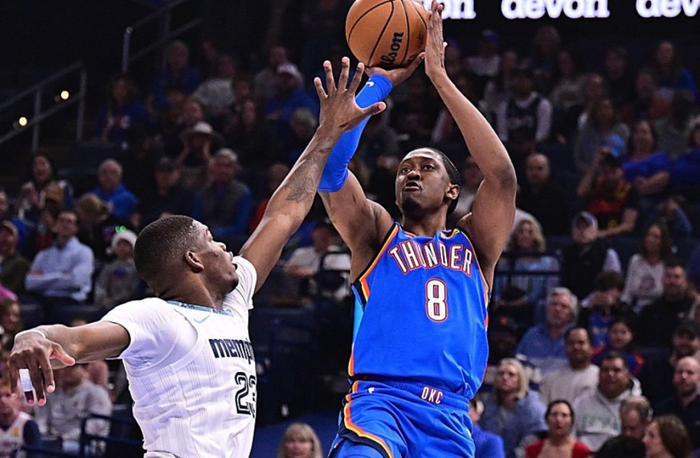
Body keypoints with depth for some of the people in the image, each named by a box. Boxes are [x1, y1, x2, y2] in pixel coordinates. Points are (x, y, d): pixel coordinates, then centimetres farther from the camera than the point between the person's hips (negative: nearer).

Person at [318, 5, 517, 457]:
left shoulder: (474, 246, 20)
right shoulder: (376, 236, 16)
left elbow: (502, 173, 4)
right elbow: (331, 164, 2)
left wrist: (439, 76, 4)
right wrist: (382, 78, 3)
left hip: (450, 418, 3)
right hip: (379, 399, -3)